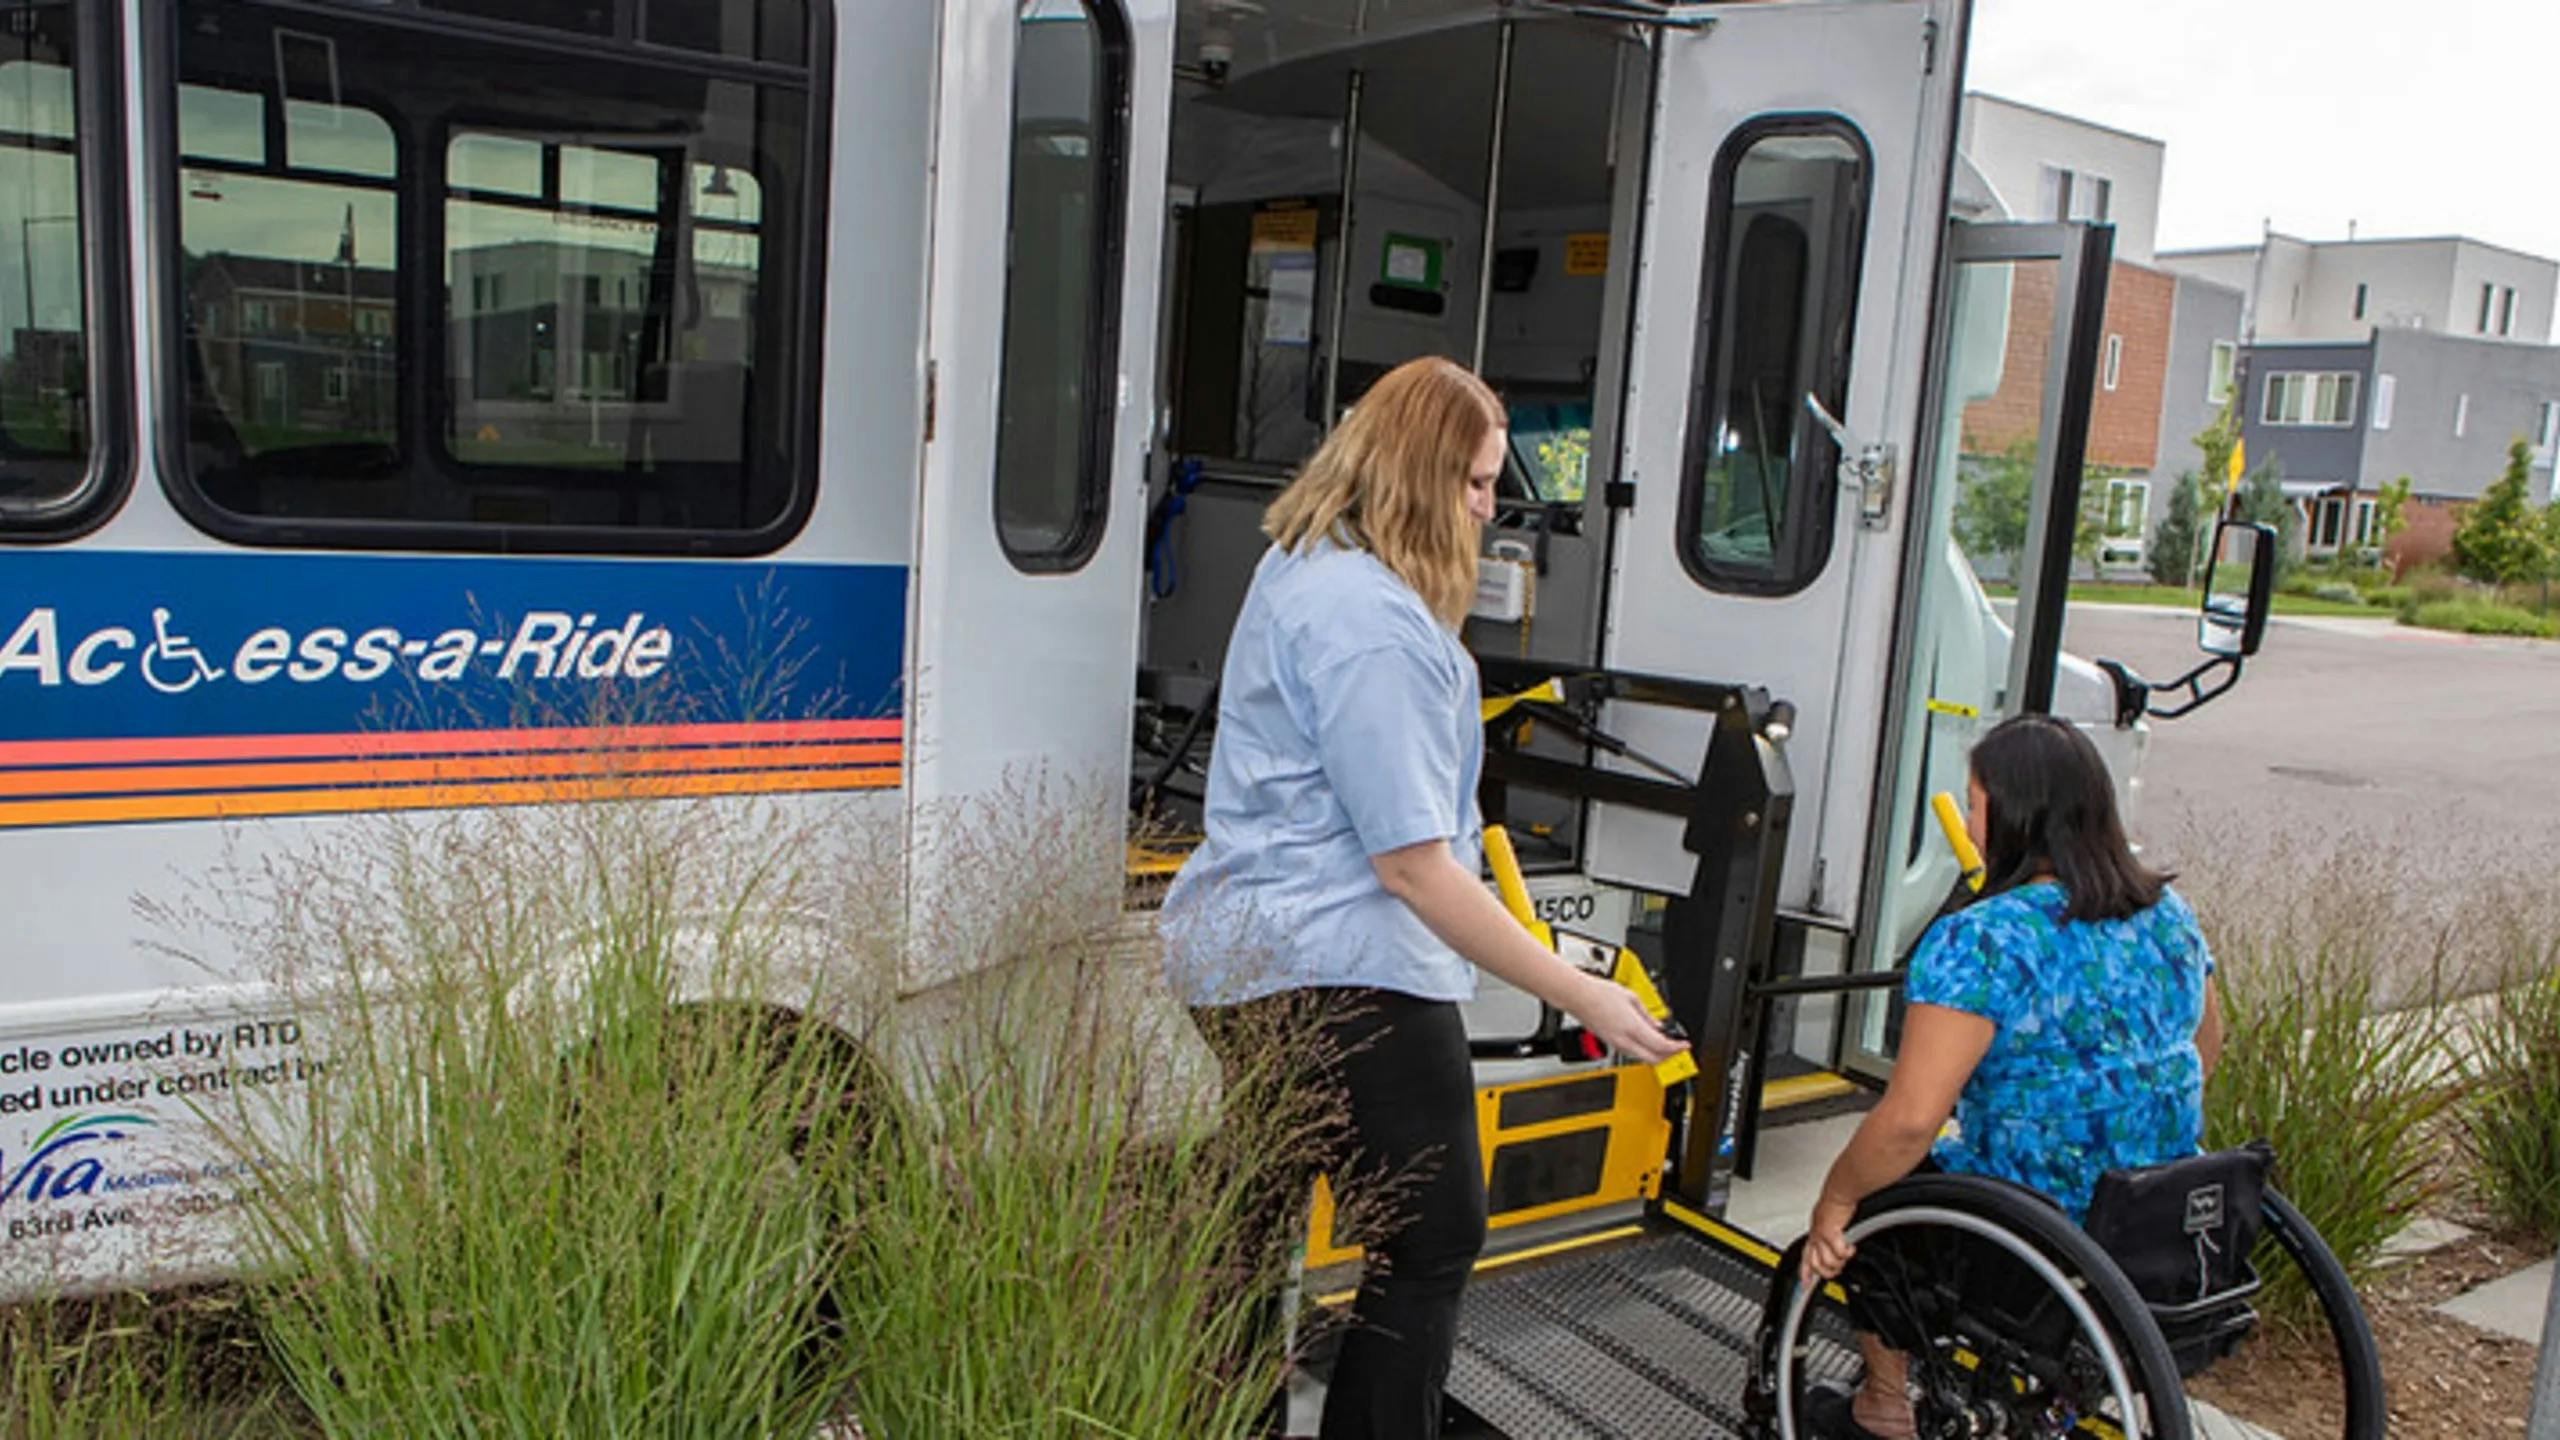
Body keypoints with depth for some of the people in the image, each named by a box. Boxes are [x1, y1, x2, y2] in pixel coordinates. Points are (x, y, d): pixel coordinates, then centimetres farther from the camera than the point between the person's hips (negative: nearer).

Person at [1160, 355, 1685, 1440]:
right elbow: (1410, 865, -22)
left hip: (1238, 955, 11)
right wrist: (1580, 996, -18)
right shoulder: (1375, 624, -20)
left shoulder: (1297, 568, 13)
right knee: (1434, 1242, 3)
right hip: (1346, 973, -10)